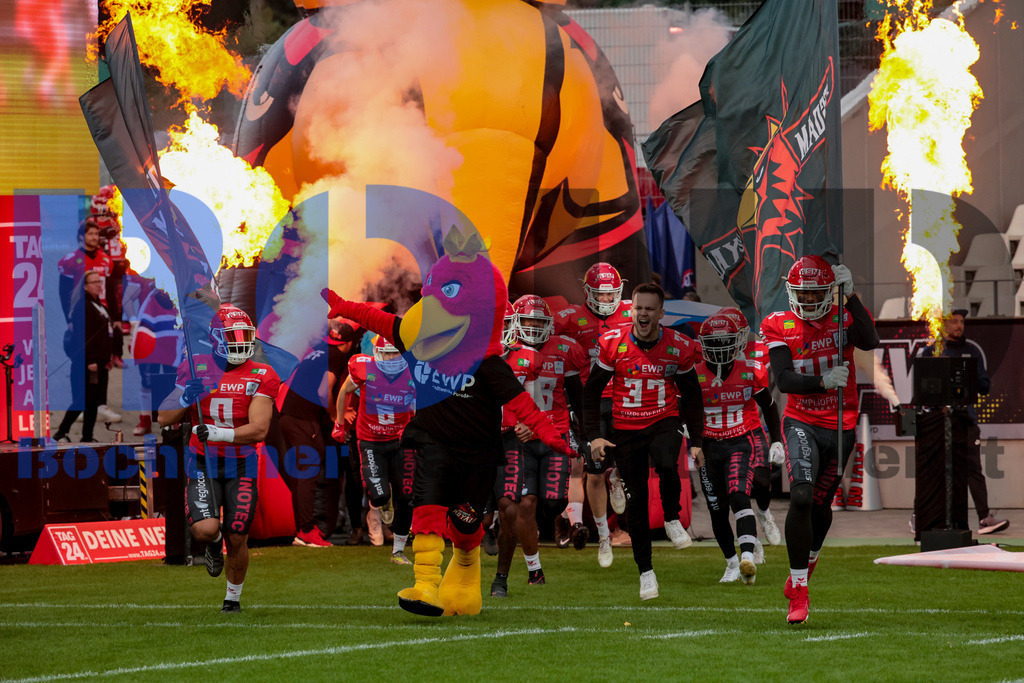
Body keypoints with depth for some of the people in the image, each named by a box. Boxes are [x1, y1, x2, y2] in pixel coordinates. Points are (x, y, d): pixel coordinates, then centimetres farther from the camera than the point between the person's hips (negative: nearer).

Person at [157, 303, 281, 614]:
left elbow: (259, 429, -16)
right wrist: (186, 395, -19)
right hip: (202, 465, 0)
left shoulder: (260, 377, -5)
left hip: (240, 466, 0)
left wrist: (219, 433, -30)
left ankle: (233, 596, 29)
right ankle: (214, 543, 17)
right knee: (205, 529, -22)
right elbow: (165, 419, 1)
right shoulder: (196, 370, -1)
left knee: (237, 540, 2)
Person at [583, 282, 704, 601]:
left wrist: (696, 440, 5)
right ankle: (645, 571, 13)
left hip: (665, 423, -1)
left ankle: (672, 519, -2)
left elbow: (691, 396, 8)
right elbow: (592, 391, 2)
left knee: (667, 467, -32)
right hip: (626, 429, 1)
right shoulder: (613, 344, -6)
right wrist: (594, 436, -5)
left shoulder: (678, 347, -4)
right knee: (636, 500, 1)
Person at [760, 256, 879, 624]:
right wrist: (823, 382, -33)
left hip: (840, 426, 2)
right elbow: (783, 380, -16)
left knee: (820, 506, 15)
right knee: (801, 497, -22)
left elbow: (869, 341, -26)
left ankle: (805, 566, 44)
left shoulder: (844, 317, -4)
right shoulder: (781, 327, -5)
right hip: (802, 423, -2)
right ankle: (798, 593, -17)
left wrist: (850, 294, -33)